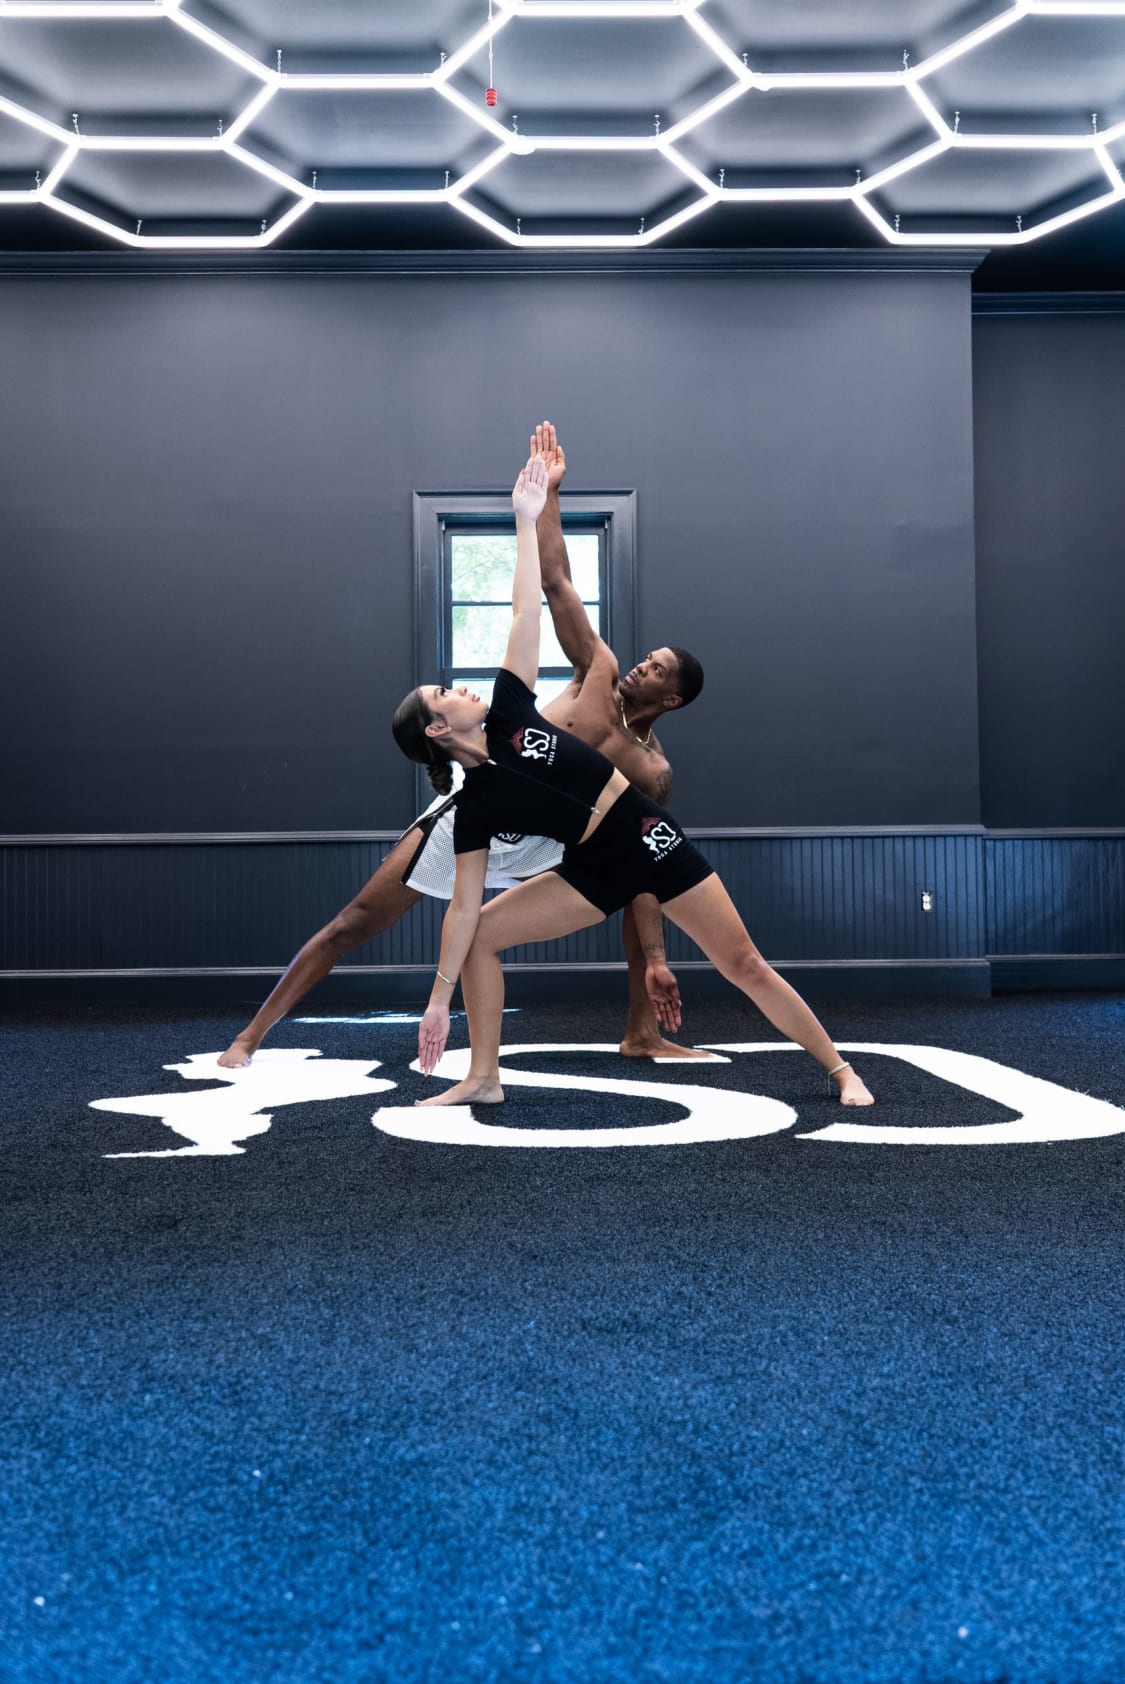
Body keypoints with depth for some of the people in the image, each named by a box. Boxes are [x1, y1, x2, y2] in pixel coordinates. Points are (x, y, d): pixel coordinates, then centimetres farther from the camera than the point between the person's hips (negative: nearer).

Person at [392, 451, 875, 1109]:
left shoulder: (508, 715, -4)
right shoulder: (474, 808, -7)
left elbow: (525, 612, -5)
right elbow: (464, 906, -7)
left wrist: (526, 520, -10)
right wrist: (440, 996, -11)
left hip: (650, 840, -1)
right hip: (597, 870, 1)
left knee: (745, 965, -2)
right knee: (480, 933, -8)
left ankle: (842, 1071, 9)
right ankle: (483, 1079, 4)